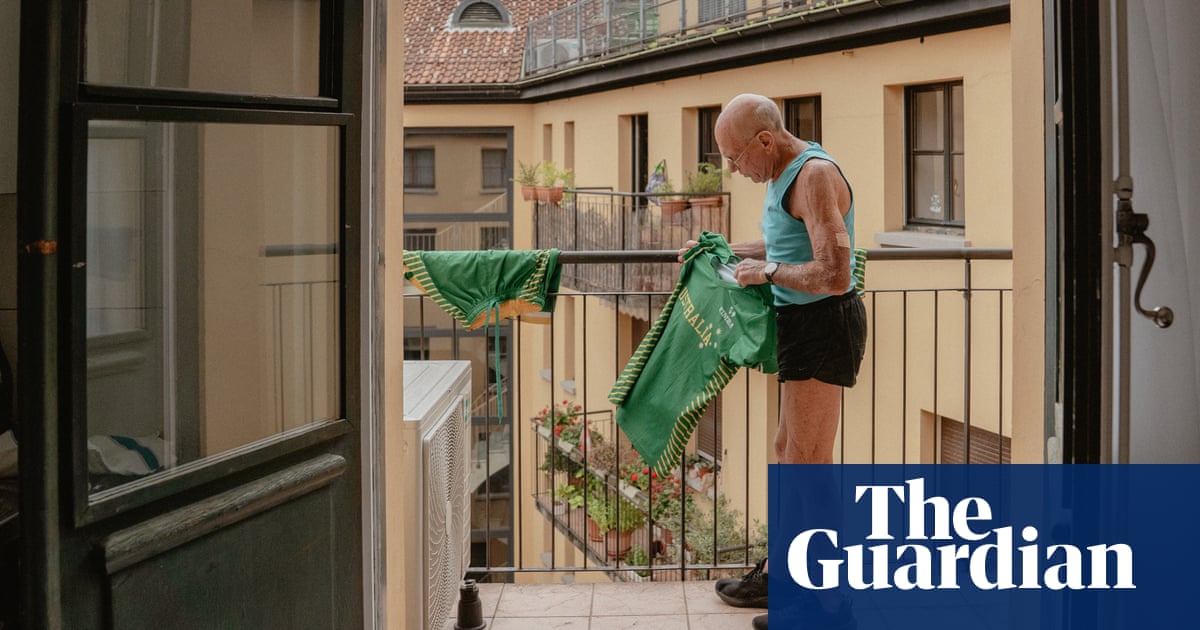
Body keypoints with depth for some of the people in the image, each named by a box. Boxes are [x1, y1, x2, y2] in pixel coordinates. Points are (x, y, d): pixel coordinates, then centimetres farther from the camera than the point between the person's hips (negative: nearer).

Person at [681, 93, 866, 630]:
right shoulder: (781, 174, 12)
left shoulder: (814, 175, -20)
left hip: (823, 325, -11)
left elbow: (834, 275, -29)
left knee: (807, 466, -6)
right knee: (788, 451, 20)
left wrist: (767, 273, -17)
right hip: (802, 325, 11)